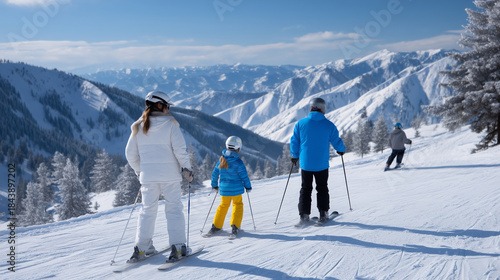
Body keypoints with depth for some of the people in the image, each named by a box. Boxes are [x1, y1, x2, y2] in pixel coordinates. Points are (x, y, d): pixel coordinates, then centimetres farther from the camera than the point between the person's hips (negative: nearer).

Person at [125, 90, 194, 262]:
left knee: (148, 210, 13)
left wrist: (139, 171, 21)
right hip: (170, 175, -3)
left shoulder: (138, 127, 6)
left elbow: (130, 153, 9)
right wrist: (187, 169, -2)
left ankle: (142, 248, 11)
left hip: (147, 176, 3)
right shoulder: (170, 124, -6)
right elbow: (180, 149, -12)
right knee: (174, 209, 5)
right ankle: (178, 245, 1)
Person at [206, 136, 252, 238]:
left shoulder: (221, 160, -2)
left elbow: (215, 173, 6)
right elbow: (244, 176, -12)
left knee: (223, 206, 20)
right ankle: (235, 226, 7)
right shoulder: (238, 162, -17)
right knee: (238, 205, 15)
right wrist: (248, 187, 3)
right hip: (236, 189, -4)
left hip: (224, 188, 4)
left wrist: (214, 185, 20)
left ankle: (216, 226, 19)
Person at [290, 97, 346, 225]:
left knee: (306, 189, 10)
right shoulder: (329, 125, -5)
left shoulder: (301, 123, -4)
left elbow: (294, 142, 2)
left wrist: (295, 156, 17)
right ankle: (323, 214, 16)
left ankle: (304, 215, 4)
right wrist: (341, 150, 24)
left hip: (305, 163, 1)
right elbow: (337, 142, 3)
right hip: (322, 164, 0)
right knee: (322, 188, 14)